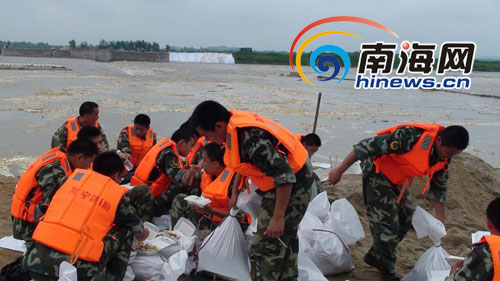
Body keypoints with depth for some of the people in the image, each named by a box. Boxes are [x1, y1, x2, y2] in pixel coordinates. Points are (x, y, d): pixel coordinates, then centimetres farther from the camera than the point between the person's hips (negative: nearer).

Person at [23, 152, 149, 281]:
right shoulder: (118, 195, 8)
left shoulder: (75, 176, 16)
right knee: (126, 231, 14)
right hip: (76, 269, -3)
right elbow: (140, 233, 25)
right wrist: (143, 234, 51)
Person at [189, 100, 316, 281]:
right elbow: (242, 164, 16)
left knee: (265, 247, -4)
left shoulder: (251, 139, -32)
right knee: (284, 240, 23)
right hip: (287, 184, 10)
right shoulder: (235, 127, -2)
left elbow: (285, 176, -31)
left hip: (291, 187, -10)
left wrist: (278, 218, -26)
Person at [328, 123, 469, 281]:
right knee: (387, 224, -9)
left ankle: (374, 257, 30)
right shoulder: (411, 137, -35)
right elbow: (367, 146, -32)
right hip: (378, 174, -8)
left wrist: (441, 221, 4)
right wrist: (339, 171, -26)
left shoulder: (444, 156, -9)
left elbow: (439, 187, 6)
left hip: (398, 180, 8)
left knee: (406, 221, 12)